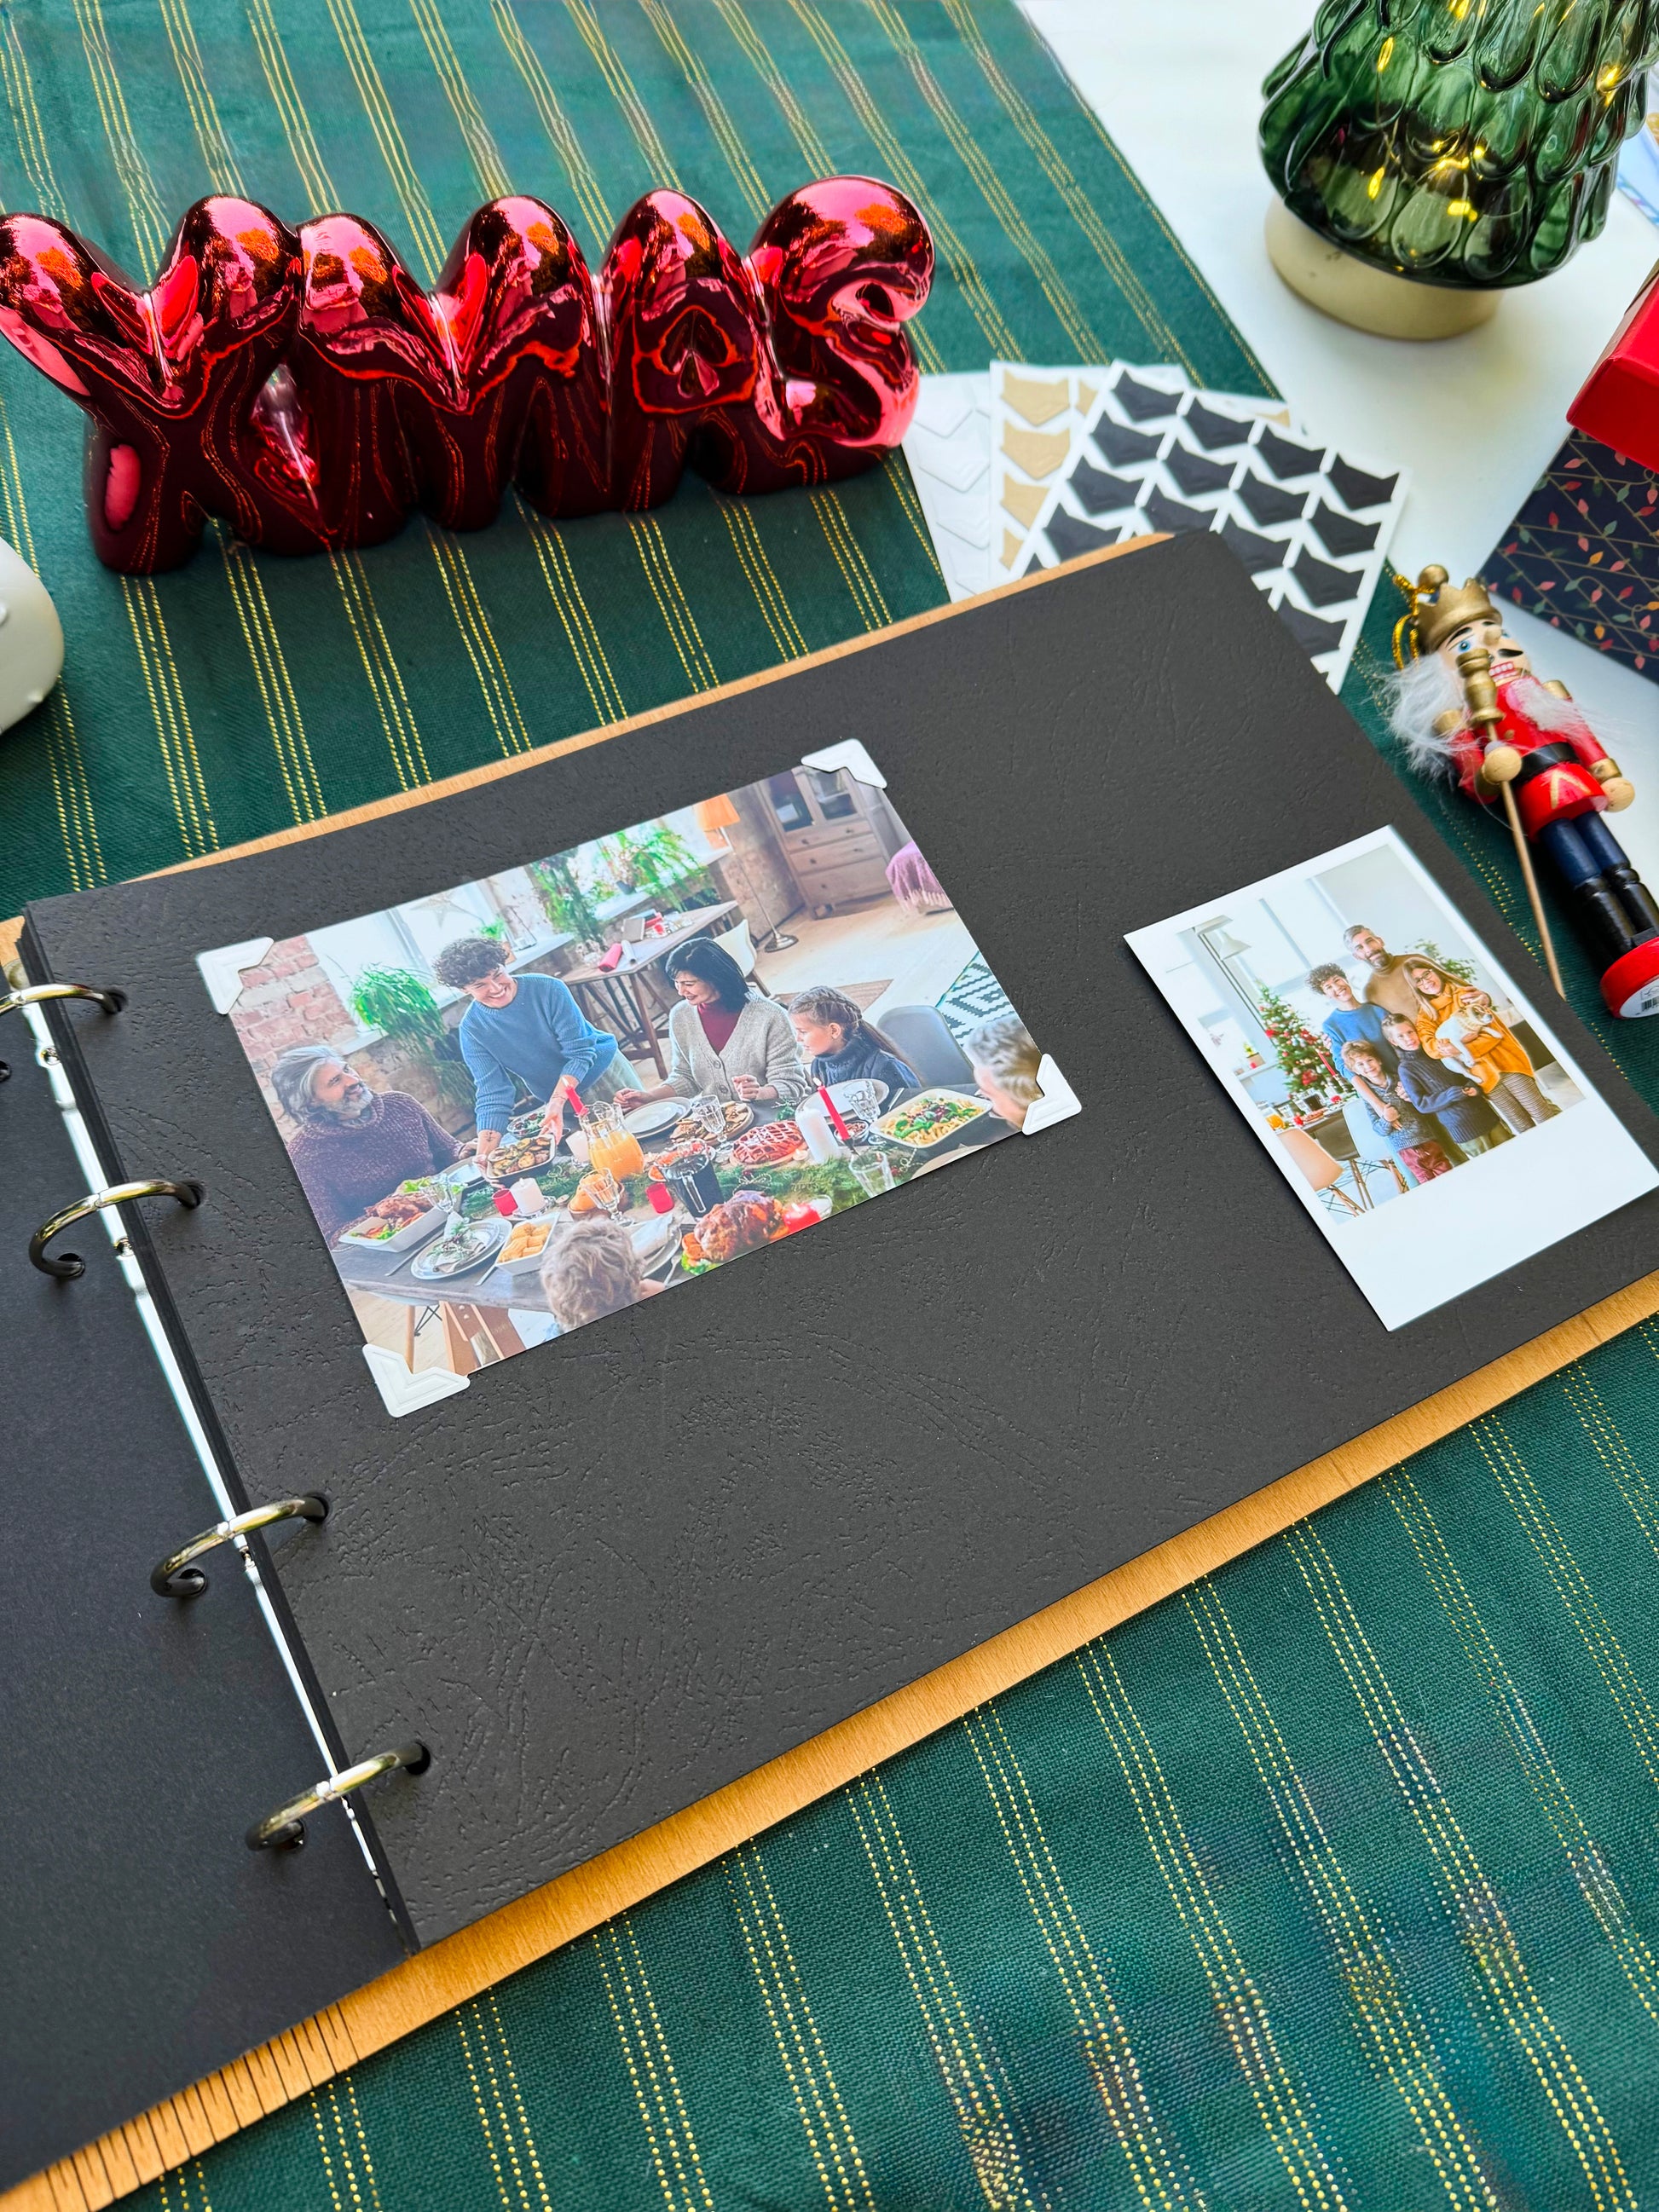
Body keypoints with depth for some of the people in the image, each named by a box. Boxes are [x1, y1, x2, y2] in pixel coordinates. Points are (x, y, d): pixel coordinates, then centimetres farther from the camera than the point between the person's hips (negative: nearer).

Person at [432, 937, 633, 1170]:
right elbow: (492, 1093, -17)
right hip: (559, 1101, 2)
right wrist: (486, 1149, -32)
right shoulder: (472, 1029, -16)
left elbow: (579, 1052, -23)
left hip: (605, 1074, -1)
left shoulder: (548, 989, -24)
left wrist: (557, 1102, -36)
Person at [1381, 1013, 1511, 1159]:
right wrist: (1452, 1094, -21)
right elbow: (1421, 1104, -8)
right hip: (1461, 1126, -5)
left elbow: (1466, 1072, 14)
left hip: (1486, 1114, 5)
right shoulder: (1405, 1069, -2)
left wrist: (1473, 1086, -8)